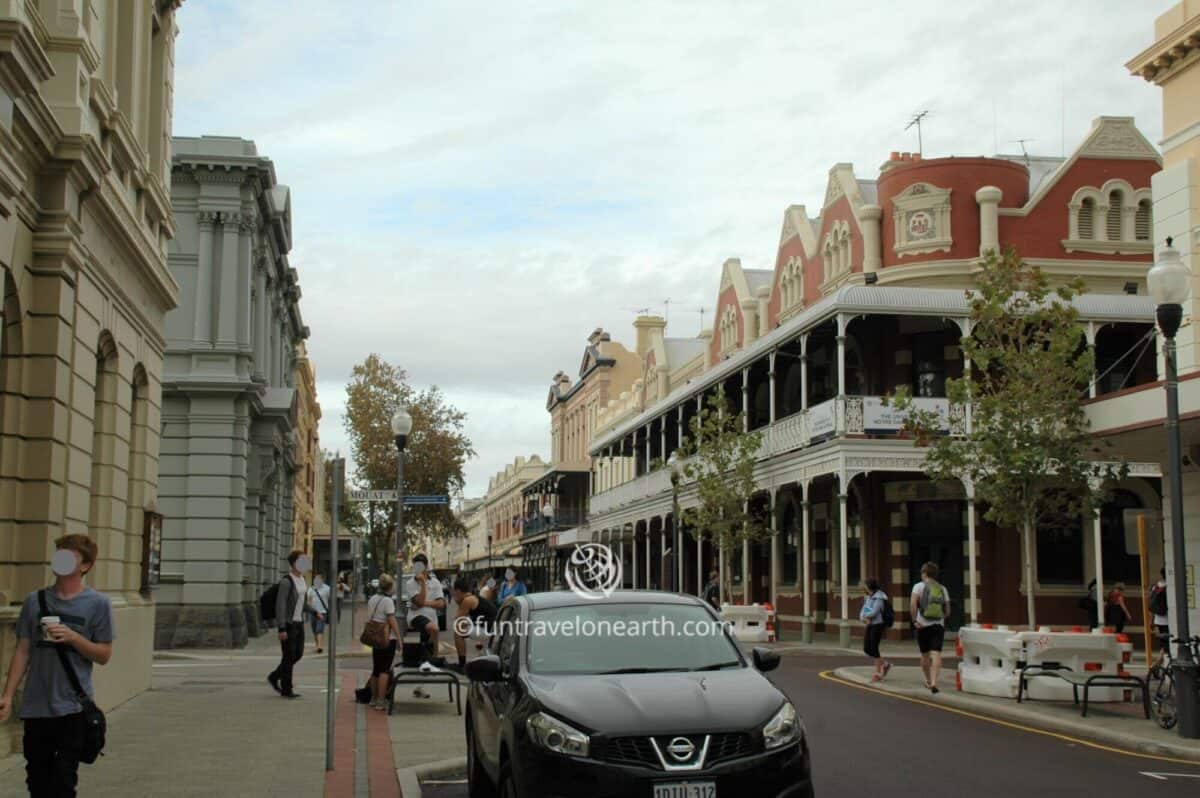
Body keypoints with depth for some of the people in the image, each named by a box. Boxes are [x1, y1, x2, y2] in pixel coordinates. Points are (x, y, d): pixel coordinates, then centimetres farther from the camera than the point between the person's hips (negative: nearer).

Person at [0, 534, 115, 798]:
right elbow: (23, 651, 8)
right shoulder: (35, 601, 6)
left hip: (73, 708, -3)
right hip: (35, 706, 3)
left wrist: (73, 637, -18)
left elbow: (104, 655, -2)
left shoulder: (97, 604, -2)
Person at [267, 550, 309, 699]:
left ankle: (274, 677, 27)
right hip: (287, 623, -9)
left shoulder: (301, 578, 9)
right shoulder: (286, 581, -19)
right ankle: (286, 690, 9)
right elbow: (280, 605, -19)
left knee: (298, 653, 11)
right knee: (289, 656, -2)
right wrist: (282, 629, -21)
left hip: (298, 622, 9)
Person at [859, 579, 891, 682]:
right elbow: (862, 614, 10)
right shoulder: (868, 599, 14)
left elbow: (874, 613, -22)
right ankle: (885, 664, 20)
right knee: (866, 649, 3)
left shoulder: (879, 598, -13)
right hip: (870, 626, 8)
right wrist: (865, 619, -12)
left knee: (874, 648, -11)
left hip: (878, 625, -8)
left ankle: (878, 674, -2)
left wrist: (865, 616, -4)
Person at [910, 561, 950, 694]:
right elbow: (947, 611, 10)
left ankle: (928, 681, 29)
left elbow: (913, 604, -18)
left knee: (925, 655, 15)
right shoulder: (942, 589, 9)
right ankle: (934, 682, -24)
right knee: (936, 654, -8)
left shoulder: (919, 586, -2)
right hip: (939, 625, 1)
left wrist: (915, 620, -12)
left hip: (923, 626, -1)